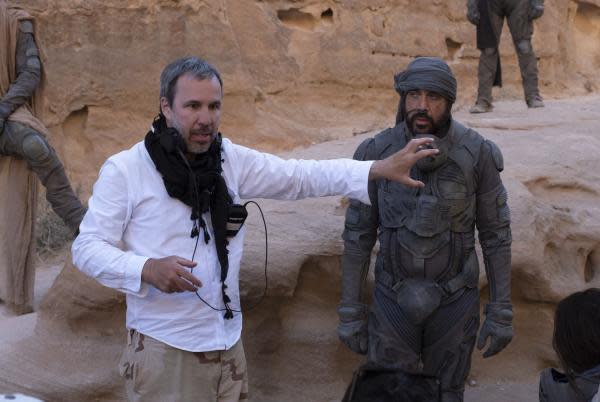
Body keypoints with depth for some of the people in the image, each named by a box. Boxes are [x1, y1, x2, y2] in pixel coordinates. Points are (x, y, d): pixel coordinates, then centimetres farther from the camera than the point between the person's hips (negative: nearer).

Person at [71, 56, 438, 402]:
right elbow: (87, 248, -7)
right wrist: (146, 269, -25)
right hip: (163, 350, -4)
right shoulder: (124, 170, -8)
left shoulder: (231, 159, 4)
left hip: (227, 345, 4)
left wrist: (381, 169, -10)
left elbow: (300, 176, 0)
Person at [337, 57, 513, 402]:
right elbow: (358, 235, -4)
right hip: (395, 297, 1)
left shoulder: (477, 154, -15)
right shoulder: (376, 153, -13)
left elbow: (496, 235, -6)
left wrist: (502, 312, -6)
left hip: (454, 299, 0)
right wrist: (350, 312, -4)